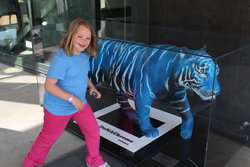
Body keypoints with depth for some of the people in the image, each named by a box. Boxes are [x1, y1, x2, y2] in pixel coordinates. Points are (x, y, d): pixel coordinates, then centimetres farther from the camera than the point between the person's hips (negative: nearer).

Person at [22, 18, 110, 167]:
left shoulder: (85, 55, -3)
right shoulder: (61, 58, -29)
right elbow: (49, 86, -28)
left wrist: (91, 87, -2)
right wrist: (71, 98, -31)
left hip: (80, 104, 7)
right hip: (58, 108, -7)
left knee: (94, 131, 14)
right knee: (48, 139, 13)